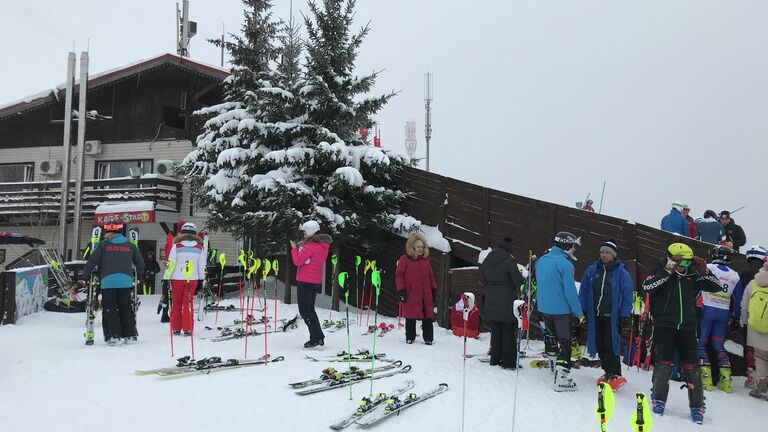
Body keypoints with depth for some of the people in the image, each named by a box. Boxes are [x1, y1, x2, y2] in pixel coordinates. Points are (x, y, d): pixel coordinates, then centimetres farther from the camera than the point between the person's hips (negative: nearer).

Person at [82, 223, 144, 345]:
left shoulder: (103, 245, 1)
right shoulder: (129, 246, 10)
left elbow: (92, 260, -4)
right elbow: (140, 263, 16)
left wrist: (85, 274, 9)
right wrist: (139, 275, 32)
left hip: (108, 281, -3)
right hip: (126, 281, 3)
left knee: (110, 309, 6)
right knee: (126, 308, 13)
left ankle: (113, 335, -1)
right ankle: (129, 334, 14)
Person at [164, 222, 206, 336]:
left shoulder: (176, 246, -5)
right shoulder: (199, 248, 2)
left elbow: (171, 264, -7)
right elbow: (202, 266, 6)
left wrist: (167, 278, -1)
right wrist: (201, 280, 16)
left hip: (177, 278, -1)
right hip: (193, 279, 2)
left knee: (176, 302, 12)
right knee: (188, 303, 7)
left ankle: (176, 328, 15)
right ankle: (188, 329, 4)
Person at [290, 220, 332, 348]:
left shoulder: (310, 245, -18)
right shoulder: (323, 245, 10)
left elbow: (297, 261, -18)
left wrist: (294, 248, -3)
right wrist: (301, 247, 8)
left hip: (306, 281, -9)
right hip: (316, 281, 9)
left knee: (305, 311, -2)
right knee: (310, 309, 18)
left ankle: (316, 337, -4)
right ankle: (318, 337, 19)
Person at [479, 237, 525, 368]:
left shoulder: (487, 260, 6)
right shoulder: (509, 261, -14)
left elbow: (483, 281, 14)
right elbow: (519, 281, -13)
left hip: (491, 302, 6)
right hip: (507, 303, -6)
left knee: (495, 330, 15)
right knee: (509, 331, 3)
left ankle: (495, 358, 22)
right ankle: (508, 361, 7)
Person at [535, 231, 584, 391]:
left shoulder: (541, 260, 5)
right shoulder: (565, 264, -19)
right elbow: (570, 291, -19)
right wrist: (579, 312, -10)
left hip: (543, 308, 7)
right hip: (561, 310, -7)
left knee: (551, 333, 26)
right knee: (565, 342, 0)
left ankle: (551, 359, 41)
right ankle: (561, 378, -5)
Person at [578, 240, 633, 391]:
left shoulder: (622, 273, -3)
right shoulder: (592, 270, 6)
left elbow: (628, 296, -3)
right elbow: (583, 291, 11)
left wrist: (625, 316, -7)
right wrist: (582, 310, 6)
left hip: (612, 316, -4)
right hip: (595, 315, 4)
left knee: (610, 345, -7)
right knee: (600, 344, 9)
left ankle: (615, 374, 0)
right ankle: (607, 371, 21)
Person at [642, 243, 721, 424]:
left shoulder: (692, 277, 11)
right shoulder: (661, 273, 0)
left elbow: (716, 287, 14)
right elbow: (647, 286, -19)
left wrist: (703, 271, -1)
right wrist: (668, 270, -21)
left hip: (687, 327, 3)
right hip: (664, 326, -3)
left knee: (691, 365, 3)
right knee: (664, 362, -5)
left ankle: (697, 406, 11)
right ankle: (658, 399, 10)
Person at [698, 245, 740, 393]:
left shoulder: (707, 268, -4)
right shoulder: (735, 276, 7)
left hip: (707, 309, -4)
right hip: (724, 313, 4)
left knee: (701, 343, 2)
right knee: (719, 346, 11)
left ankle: (705, 377, -7)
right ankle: (726, 379, 5)